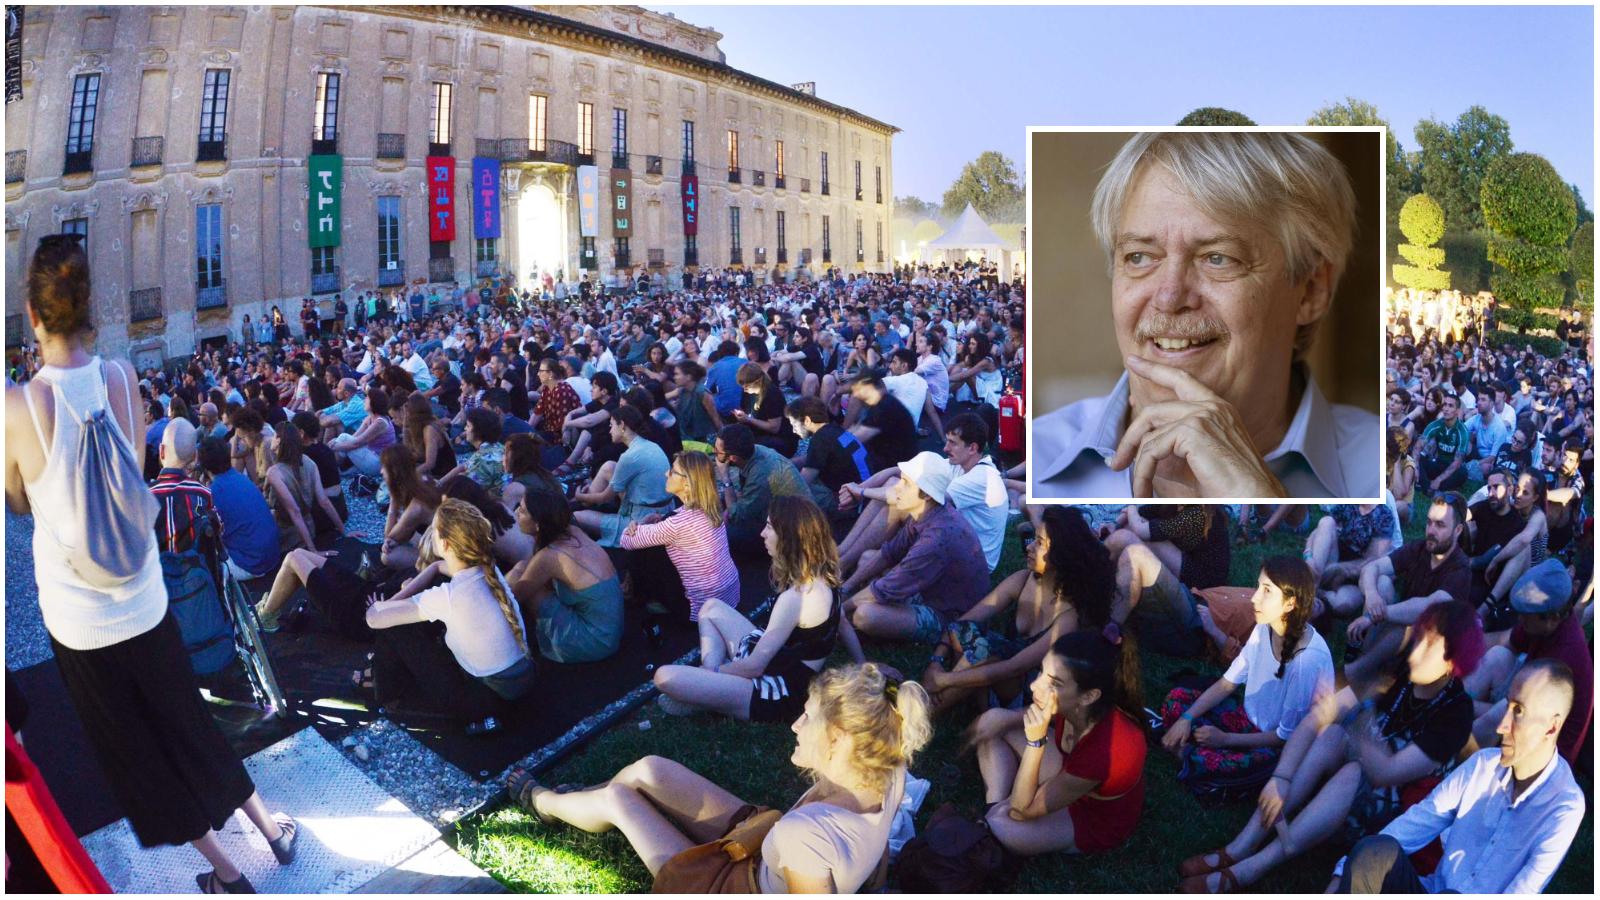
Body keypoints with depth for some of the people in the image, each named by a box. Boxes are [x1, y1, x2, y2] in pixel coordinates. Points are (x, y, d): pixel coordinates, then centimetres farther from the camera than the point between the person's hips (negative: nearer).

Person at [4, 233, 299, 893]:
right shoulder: (123, 379, -9)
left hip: (78, 615, -3)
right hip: (143, 597, 3)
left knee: (132, 748, 15)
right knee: (187, 720, 23)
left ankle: (224, 869, 24)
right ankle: (269, 824, 33)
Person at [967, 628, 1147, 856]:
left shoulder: (1105, 750, -43)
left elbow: (1023, 809, -31)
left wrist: (1035, 741, -41)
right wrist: (1003, 719, -12)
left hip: (1095, 824, -6)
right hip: (1071, 774, 7)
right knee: (994, 721, 1)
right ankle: (995, 809, 2)